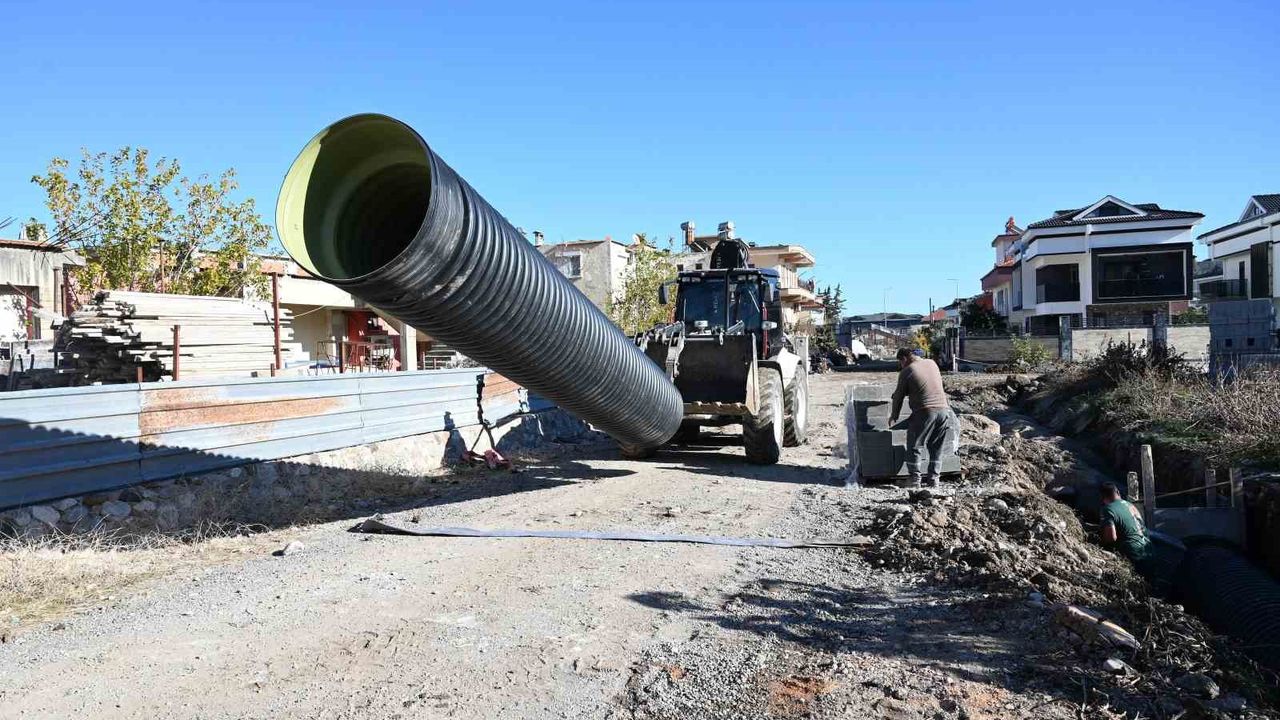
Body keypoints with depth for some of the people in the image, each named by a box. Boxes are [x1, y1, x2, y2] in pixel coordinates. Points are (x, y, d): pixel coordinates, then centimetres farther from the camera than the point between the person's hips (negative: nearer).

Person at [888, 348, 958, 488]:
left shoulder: (906, 372, -2)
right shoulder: (932, 363, 15)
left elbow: (899, 396, 3)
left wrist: (893, 417, 16)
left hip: (924, 412, -6)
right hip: (943, 409, 6)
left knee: (915, 446, 7)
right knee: (937, 447, 14)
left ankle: (914, 479, 9)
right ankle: (933, 478, 16)